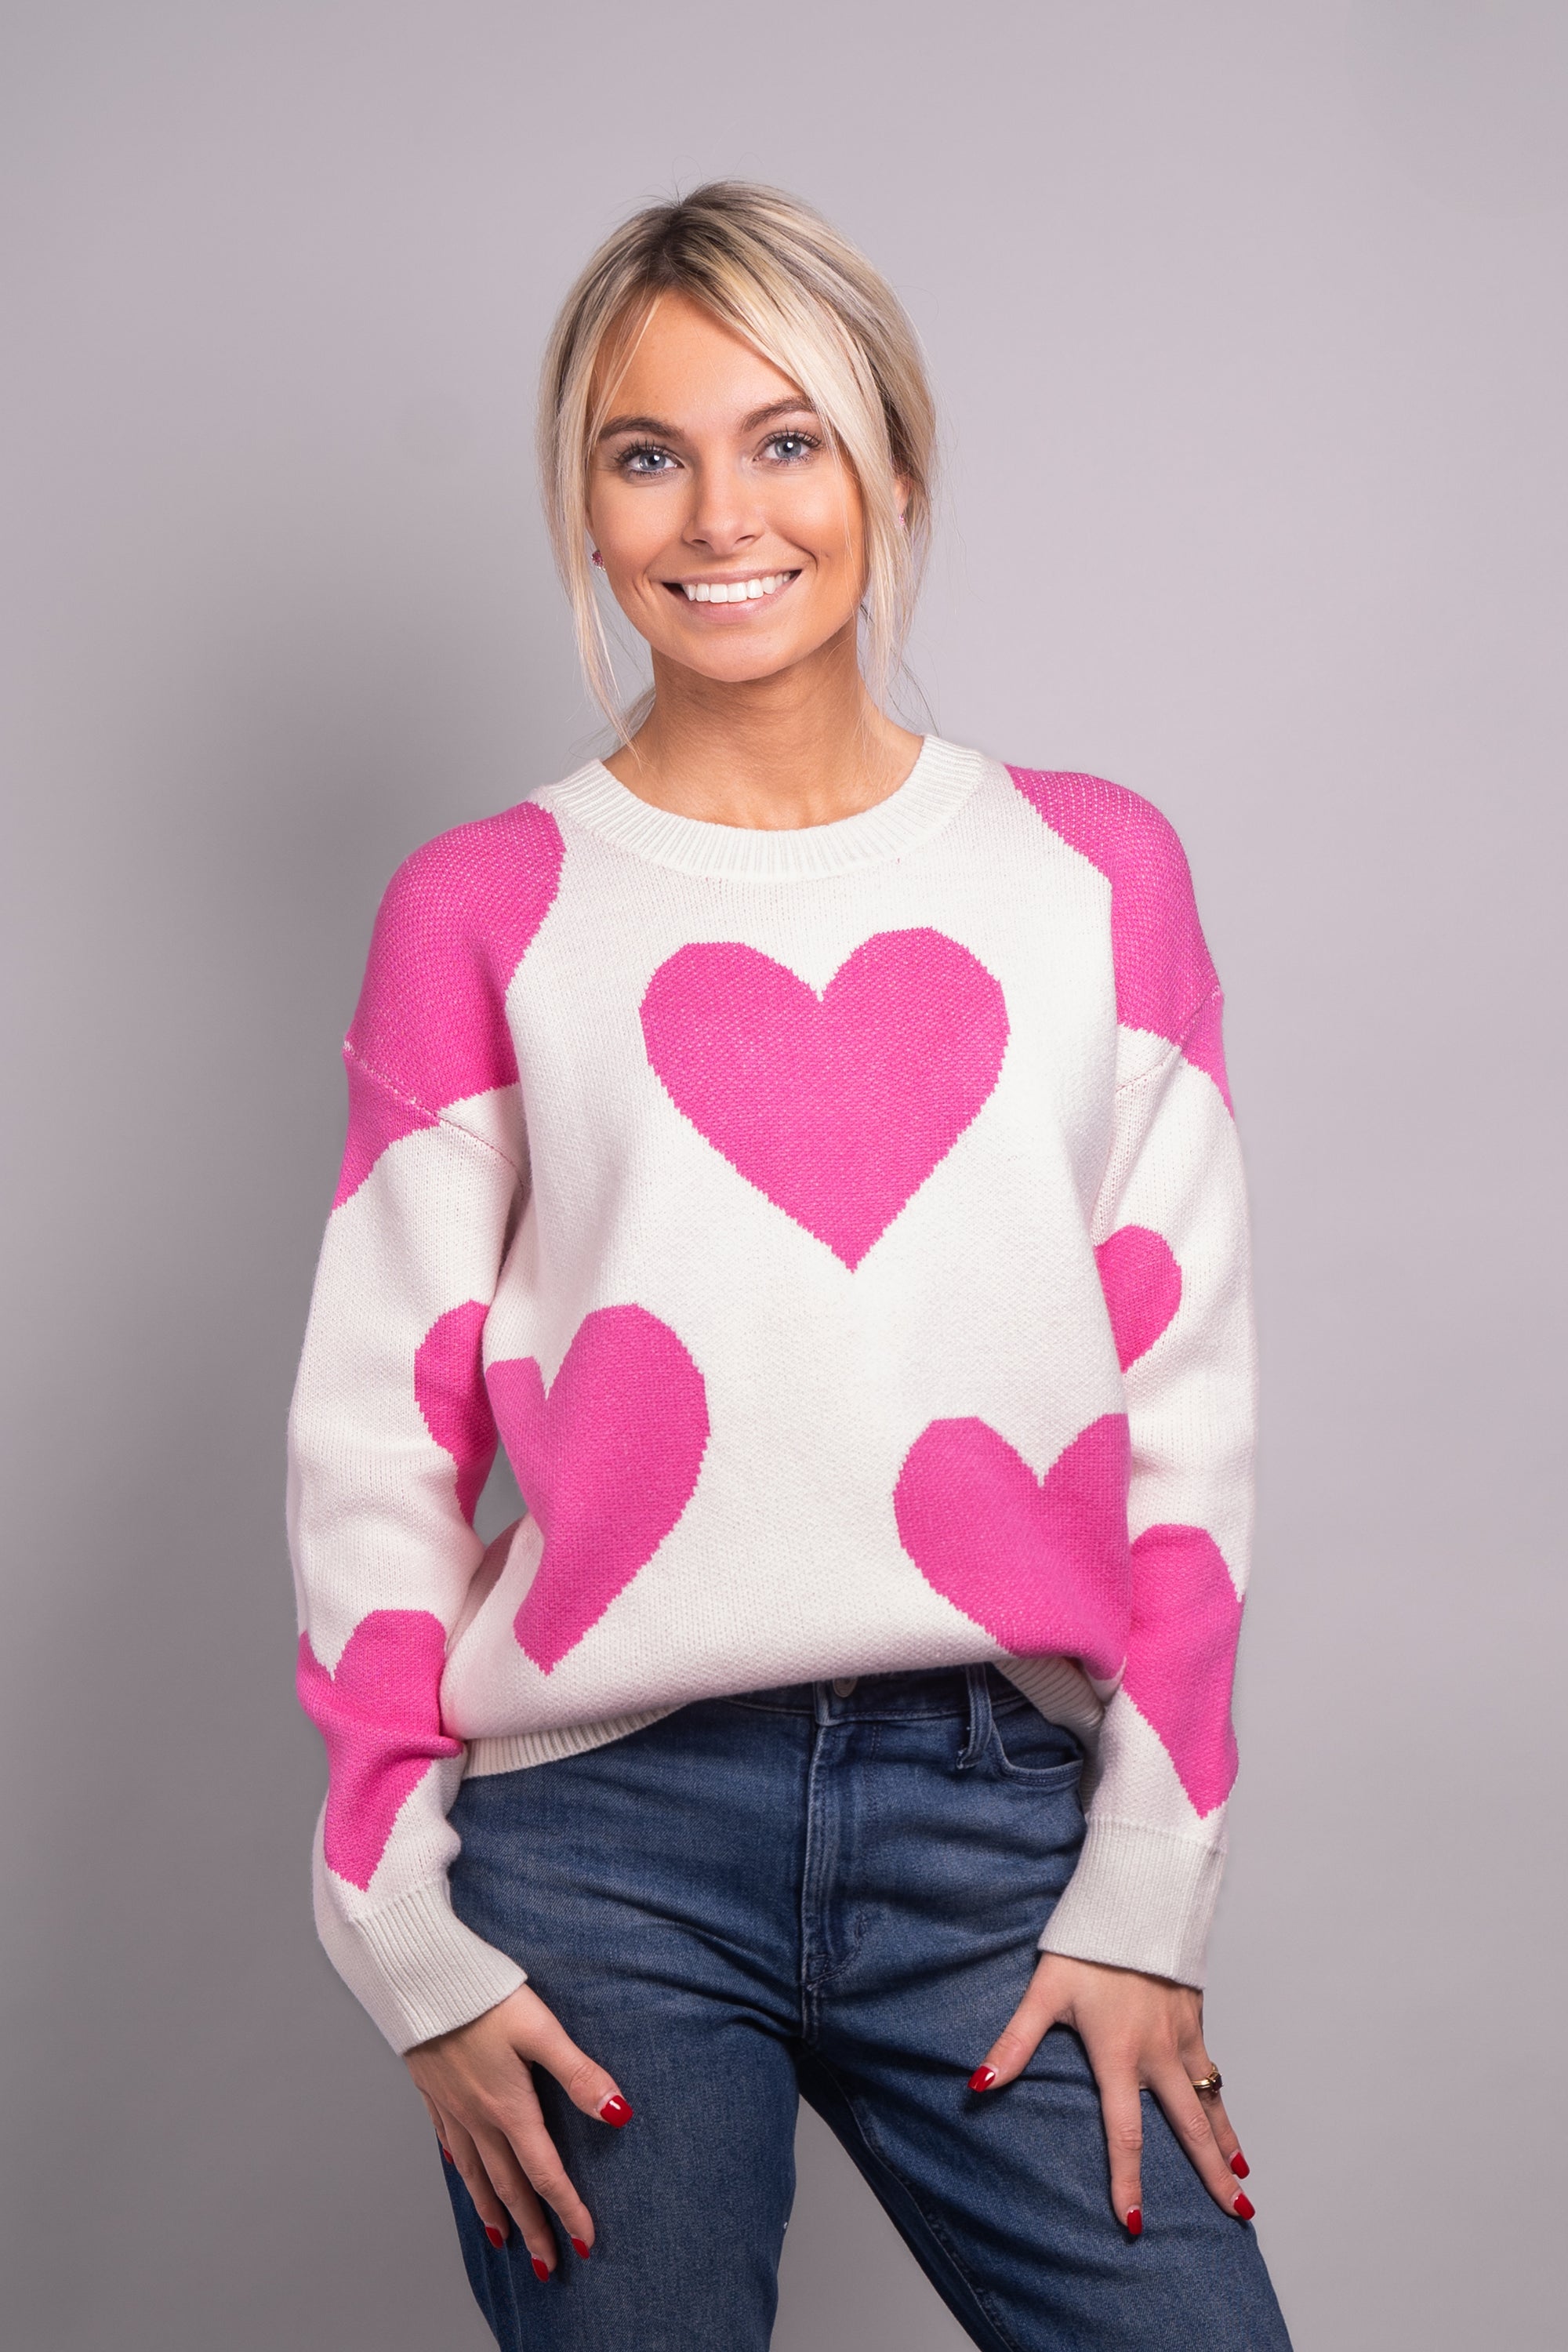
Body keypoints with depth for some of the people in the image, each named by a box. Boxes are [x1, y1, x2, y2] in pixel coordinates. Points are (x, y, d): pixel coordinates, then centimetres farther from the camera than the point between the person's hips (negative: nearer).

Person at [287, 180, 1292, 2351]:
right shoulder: (482, 911, 4)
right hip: (601, 1841, -1)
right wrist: (412, 1943, -4)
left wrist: (1146, 1900, 0)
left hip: (1000, 1826, 1)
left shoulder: (1098, 871, 8)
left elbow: (1188, 1402, 5)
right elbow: (373, 1443, 3)